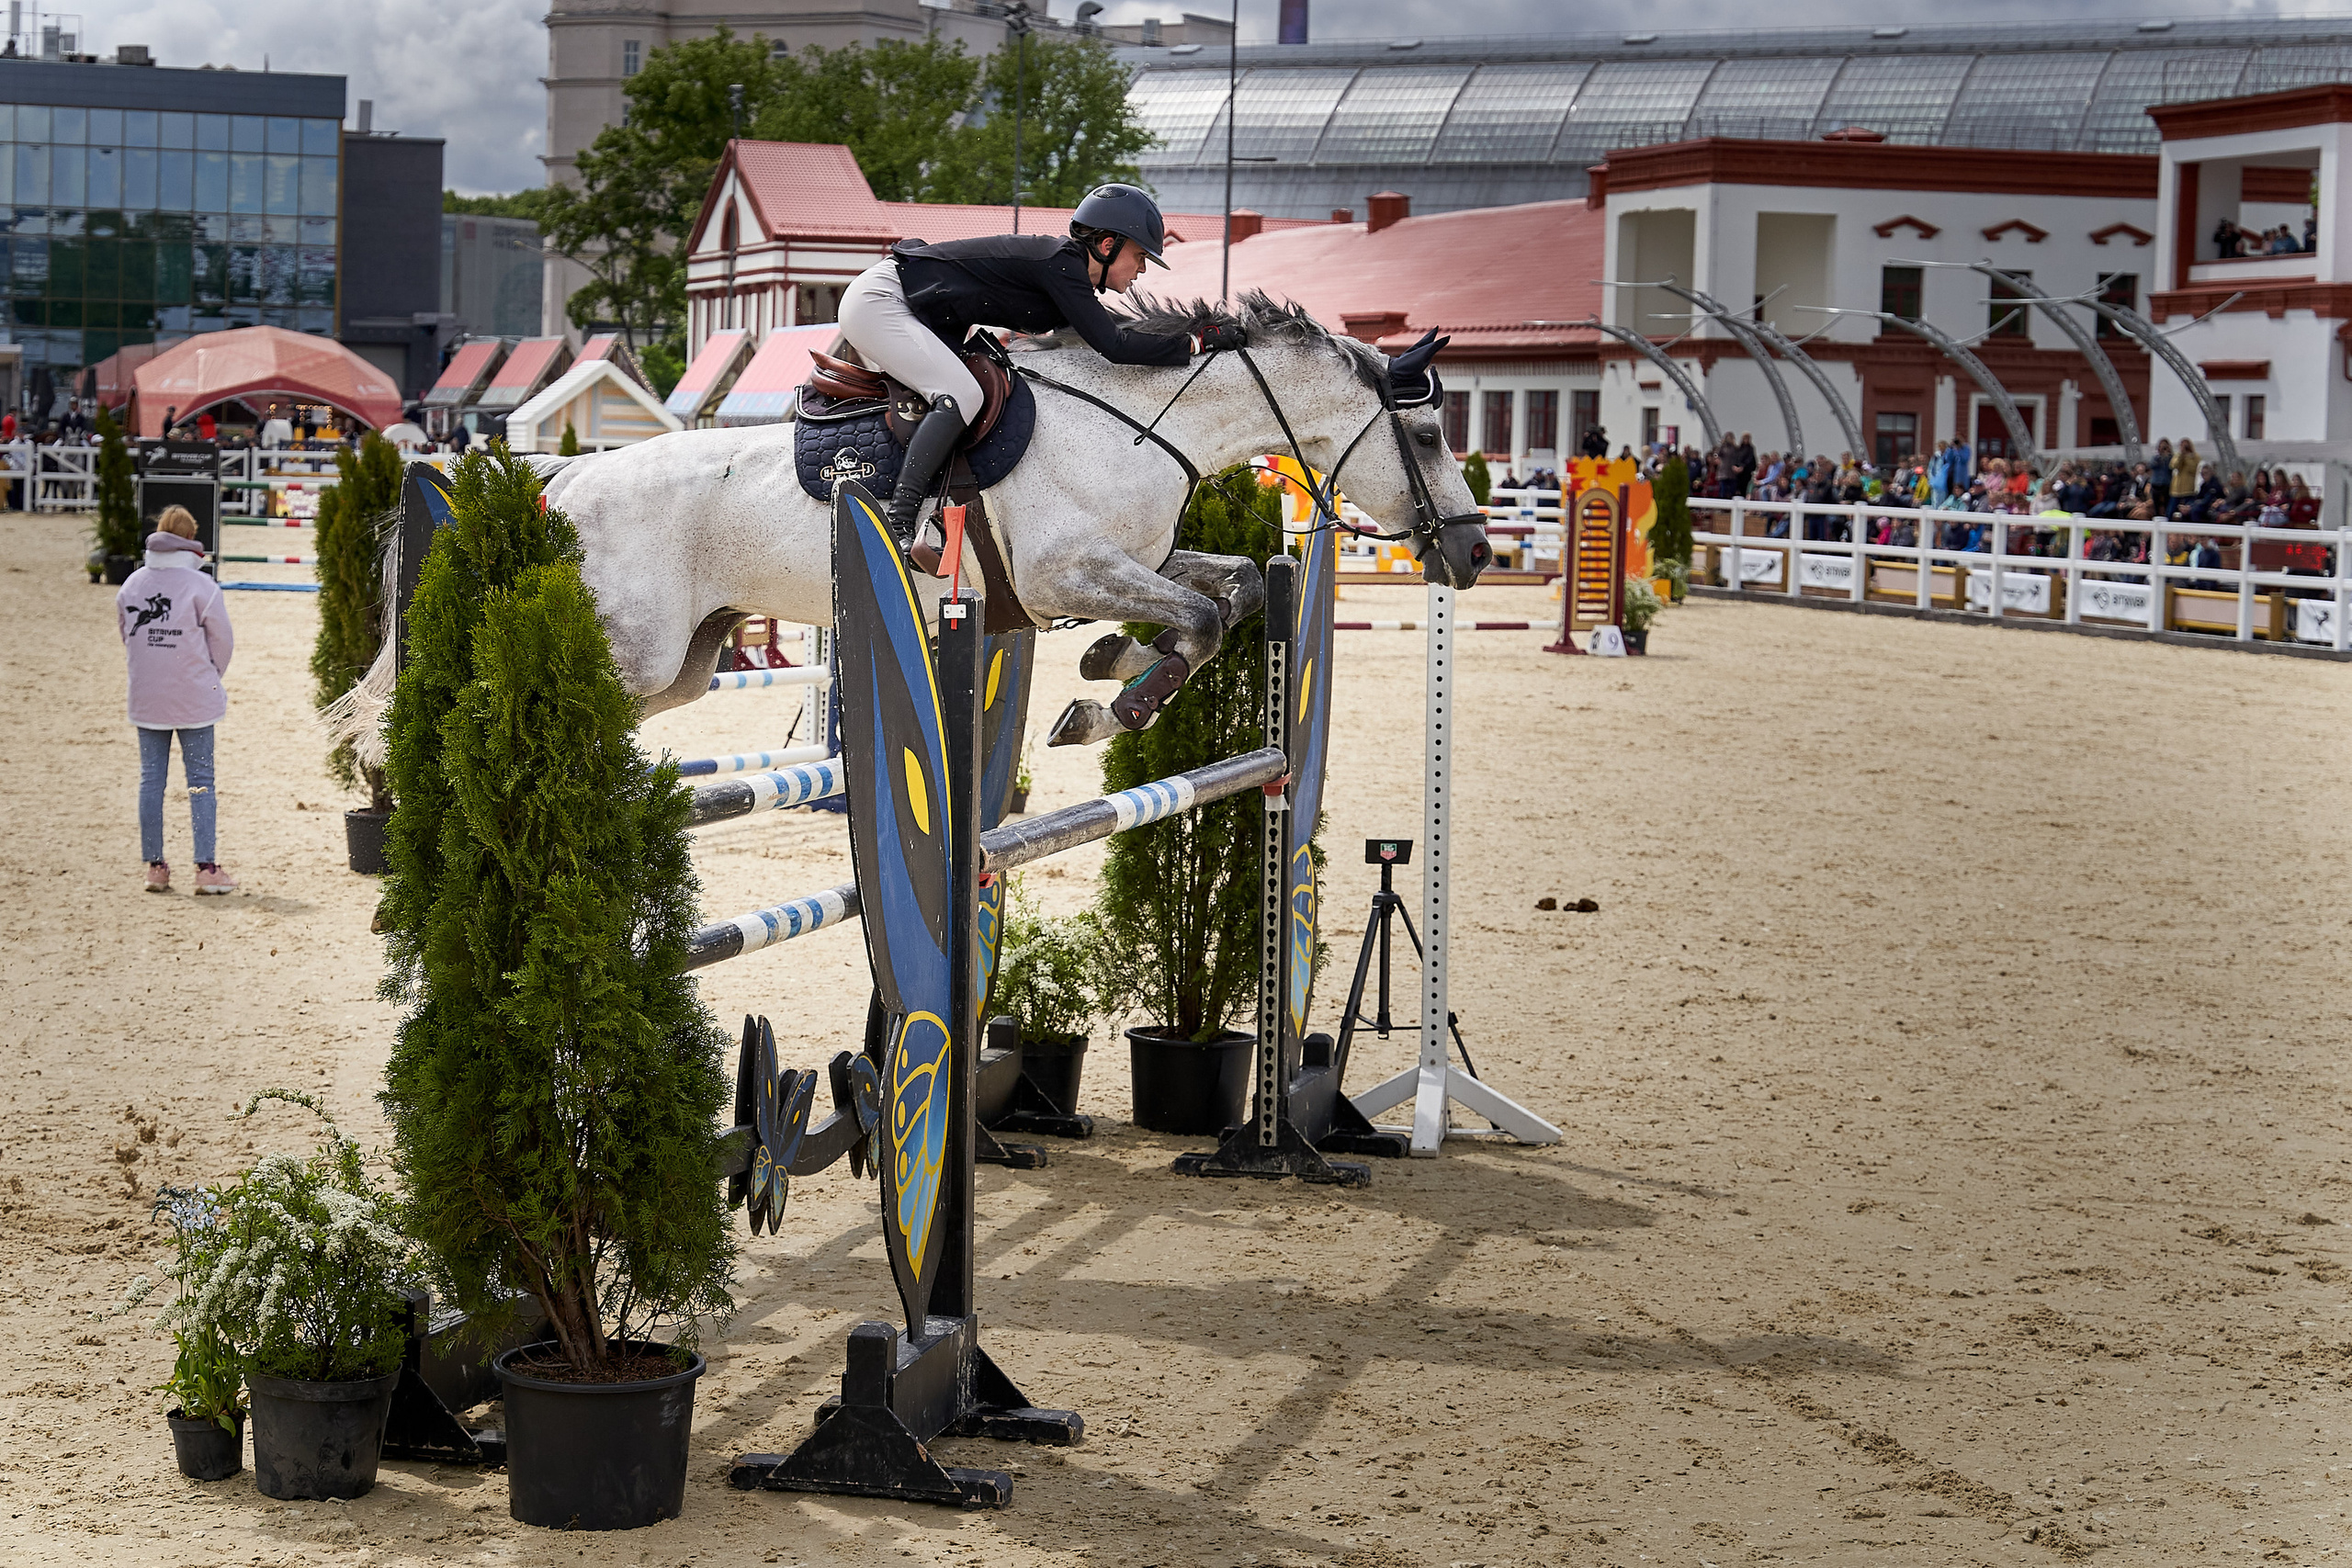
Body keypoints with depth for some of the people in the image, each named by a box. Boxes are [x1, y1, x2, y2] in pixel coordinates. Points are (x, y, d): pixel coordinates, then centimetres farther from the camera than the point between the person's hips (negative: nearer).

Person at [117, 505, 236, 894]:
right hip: (194, 698, -3)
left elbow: (126, 636, 11)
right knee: (200, 778, 1)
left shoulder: (132, 585, 2)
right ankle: (206, 868, -2)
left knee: (151, 778, 8)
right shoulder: (201, 586, -11)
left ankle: (155, 866, 10)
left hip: (146, 698, 3)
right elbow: (223, 642, -5)